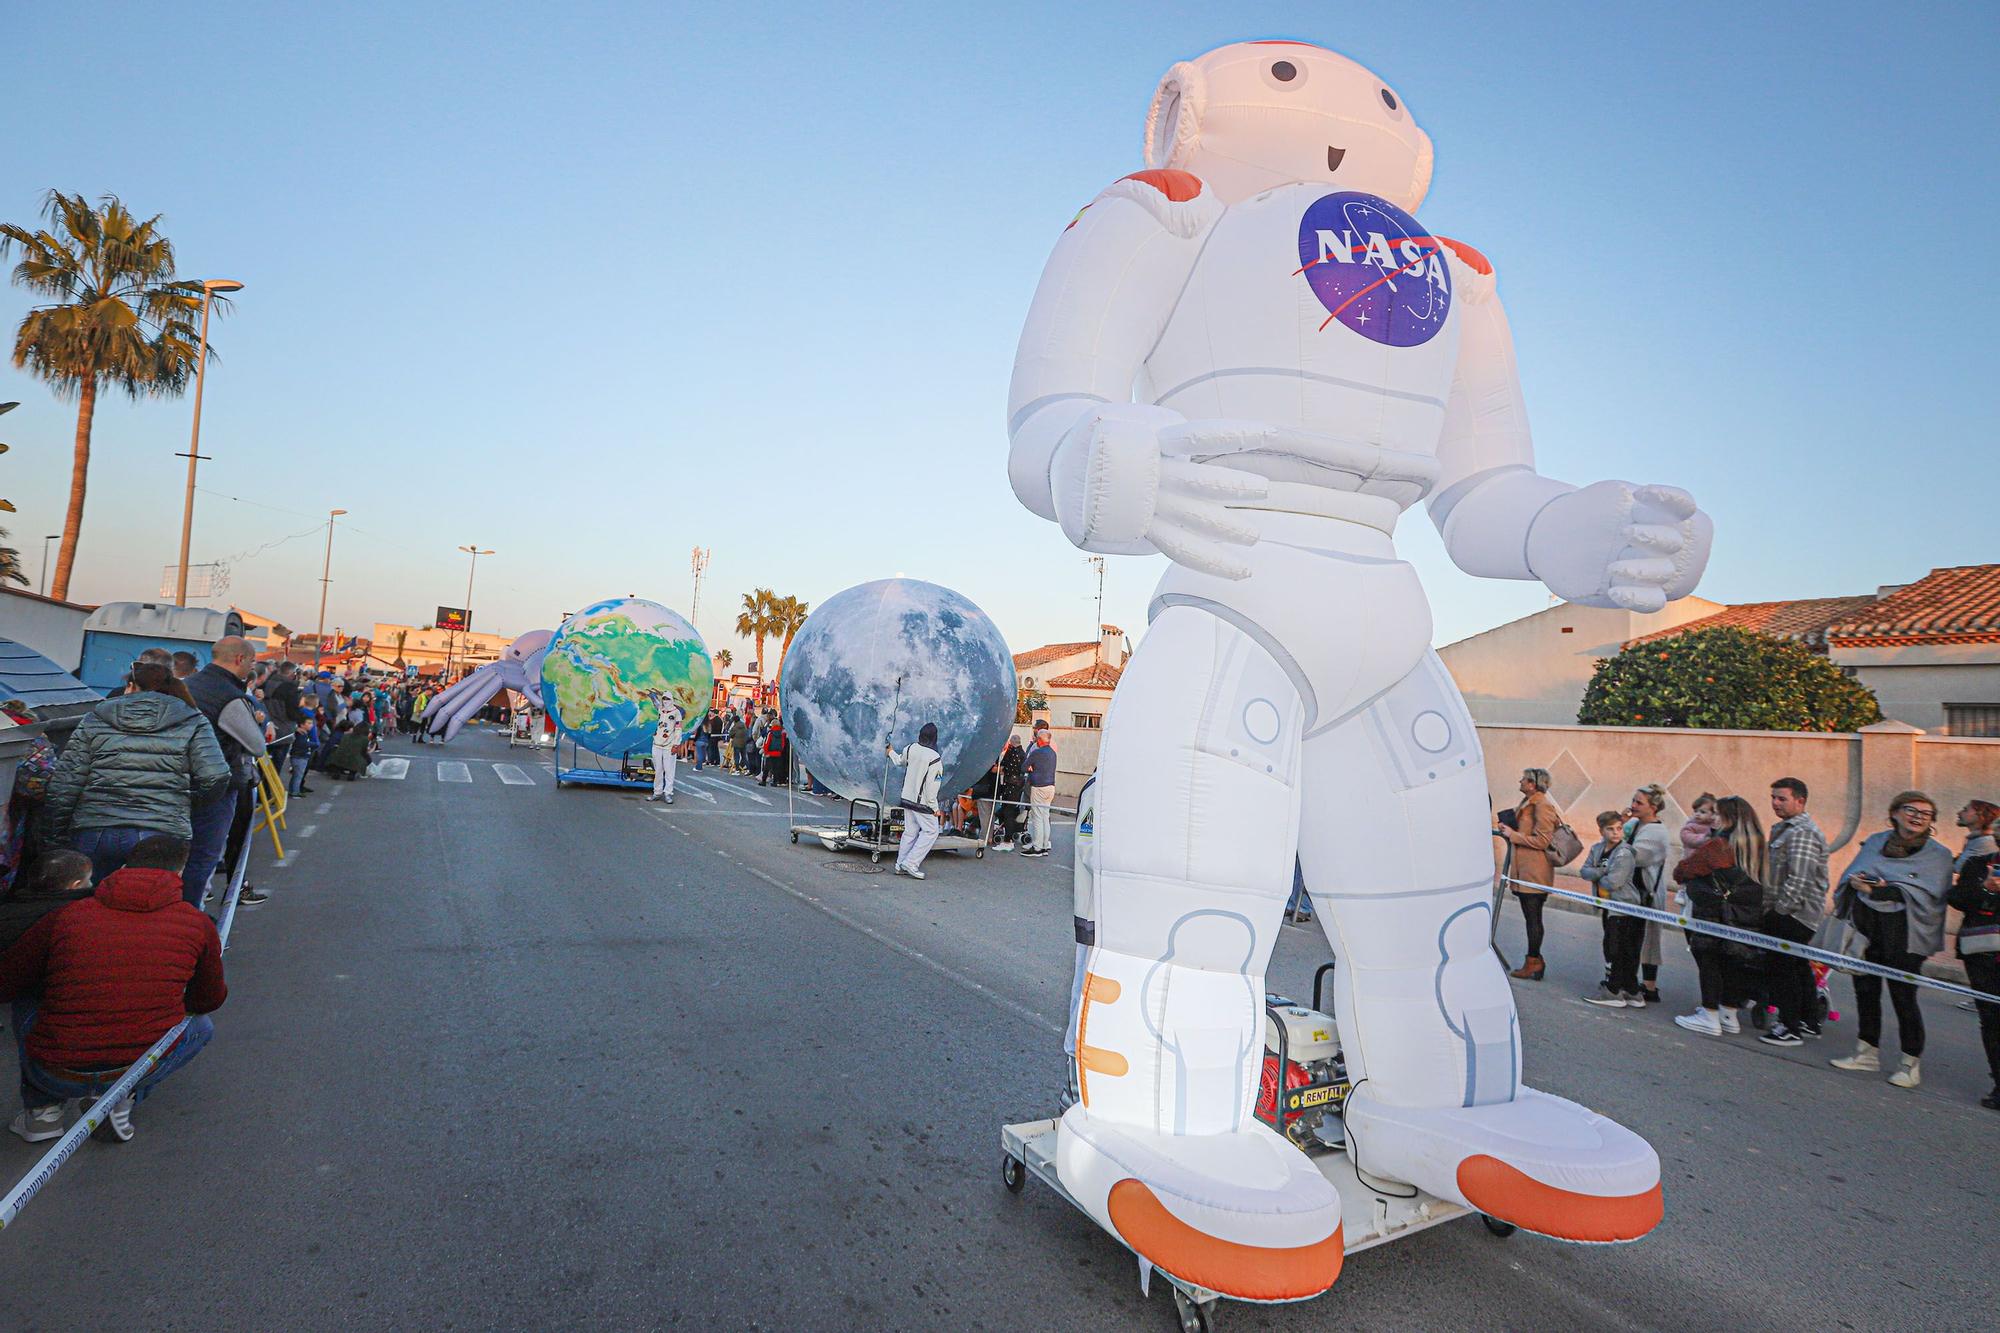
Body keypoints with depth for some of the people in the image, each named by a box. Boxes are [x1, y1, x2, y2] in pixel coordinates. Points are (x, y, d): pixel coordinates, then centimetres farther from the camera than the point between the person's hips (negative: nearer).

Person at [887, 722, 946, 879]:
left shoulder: (911, 748, -2)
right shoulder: (935, 759, -20)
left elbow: (900, 761, 20)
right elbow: (931, 786, -20)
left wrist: (891, 752, 43)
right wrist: (934, 807, -10)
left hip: (907, 798, 7)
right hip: (922, 802, -7)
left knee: (910, 831, 15)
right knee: (930, 831, 1)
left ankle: (901, 865, 19)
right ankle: (911, 863, -3)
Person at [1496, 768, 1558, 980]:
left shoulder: (1542, 806, -14)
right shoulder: (1527, 804, 16)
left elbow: (1542, 841, -19)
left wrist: (1513, 835, -14)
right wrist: (1506, 831, 10)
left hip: (1534, 872, -10)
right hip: (1525, 870, 10)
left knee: (1533, 918, -3)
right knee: (1532, 917, 14)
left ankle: (1533, 961, 4)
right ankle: (1535, 960, 20)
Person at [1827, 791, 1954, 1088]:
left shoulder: (1939, 855, 1)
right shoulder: (1875, 841, 13)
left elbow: (1926, 893, -12)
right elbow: (1850, 876, 12)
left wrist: (1874, 890, -18)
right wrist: (1855, 882, -12)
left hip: (1903, 935, -4)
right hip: (1865, 928, 4)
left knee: (1903, 997, -2)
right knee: (1865, 990, 10)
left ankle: (1912, 1063, 12)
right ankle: (1867, 1053, 22)